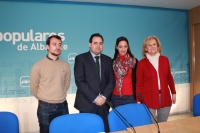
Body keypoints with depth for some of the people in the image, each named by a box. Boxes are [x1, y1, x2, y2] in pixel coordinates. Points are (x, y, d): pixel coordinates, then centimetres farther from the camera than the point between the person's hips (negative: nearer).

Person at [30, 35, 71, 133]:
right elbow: (34, 87, 0)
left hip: (62, 106, 3)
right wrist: (44, 99, 9)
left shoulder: (65, 65, 2)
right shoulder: (38, 65, -7)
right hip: (45, 107, -3)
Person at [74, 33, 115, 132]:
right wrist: (94, 98, -13)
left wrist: (104, 96, -8)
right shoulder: (81, 58, -1)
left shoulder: (108, 60, 12)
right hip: (87, 103, -3)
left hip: (104, 103, 3)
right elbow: (79, 81, -10)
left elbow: (111, 80, 7)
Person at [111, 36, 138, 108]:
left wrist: (136, 96, 0)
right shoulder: (113, 62, 6)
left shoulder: (134, 61, 1)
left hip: (130, 97, -1)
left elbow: (136, 80, 4)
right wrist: (108, 96, 8)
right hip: (115, 97, 2)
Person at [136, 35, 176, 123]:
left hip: (165, 97, 3)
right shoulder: (141, 63, -4)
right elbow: (139, 84, -3)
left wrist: (173, 93, 13)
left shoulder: (164, 59, 6)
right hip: (148, 99, -3)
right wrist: (138, 101, -5)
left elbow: (169, 78, 14)